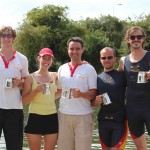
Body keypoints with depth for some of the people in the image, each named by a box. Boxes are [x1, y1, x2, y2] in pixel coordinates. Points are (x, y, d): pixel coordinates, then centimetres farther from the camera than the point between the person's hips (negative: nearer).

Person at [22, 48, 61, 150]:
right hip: (35, 118, -3)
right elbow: (24, 101, -4)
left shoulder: (55, 76, 7)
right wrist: (36, 90, -18)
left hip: (52, 118, 3)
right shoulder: (31, 78, -1)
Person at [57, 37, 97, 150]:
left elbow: (94, 93, -5)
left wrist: (81, 94, -22)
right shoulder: (62, 69, 11)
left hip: (84, 115, -3)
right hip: (64, 115, 3)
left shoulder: (89, 69, -1)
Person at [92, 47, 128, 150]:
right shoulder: (97, 78, 9)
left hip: (120, 120, -4)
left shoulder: (122, 75, -1)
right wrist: (95, 102, -7)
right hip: (103, 121, 4)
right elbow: (91, 102, 14)